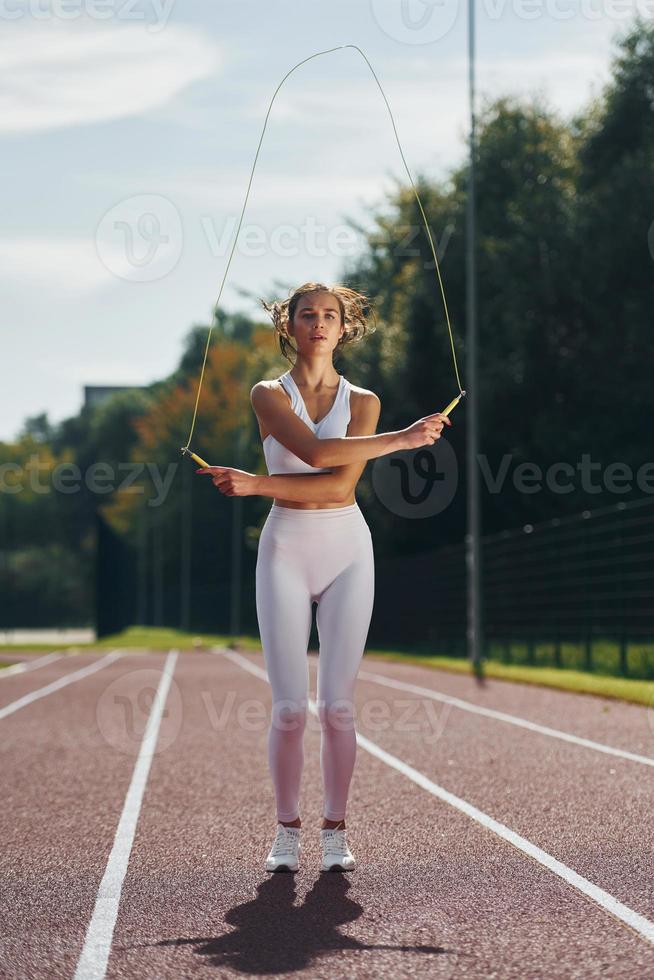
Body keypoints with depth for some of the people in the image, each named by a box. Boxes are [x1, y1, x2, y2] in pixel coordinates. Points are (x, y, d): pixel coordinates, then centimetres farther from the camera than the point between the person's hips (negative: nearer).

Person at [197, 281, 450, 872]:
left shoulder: (363, 401, 7)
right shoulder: (269, 395, 2)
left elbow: (343, 483, -8)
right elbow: (315, 452, -17)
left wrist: (259, 484, -15)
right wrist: (402, 439, -18)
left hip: (347, 550, 1)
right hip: (285, 549, -1)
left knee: (338, 706, -2)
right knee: (289, 708, -4)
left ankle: (335, 829, 10)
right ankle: (287, 829, 10)